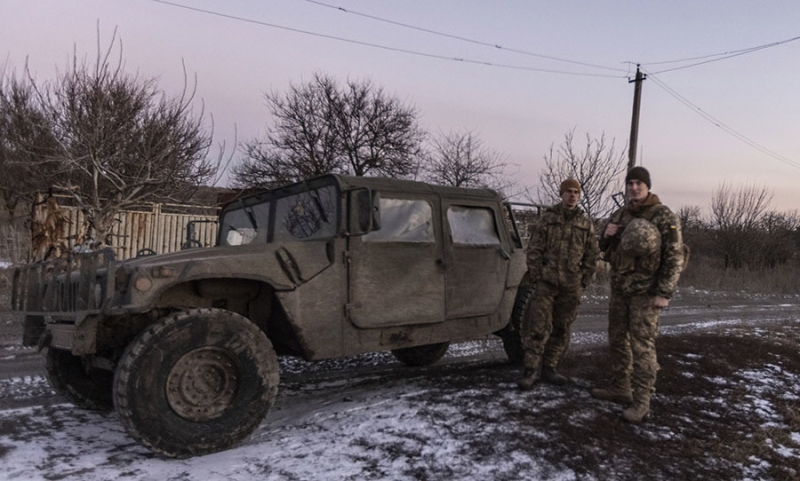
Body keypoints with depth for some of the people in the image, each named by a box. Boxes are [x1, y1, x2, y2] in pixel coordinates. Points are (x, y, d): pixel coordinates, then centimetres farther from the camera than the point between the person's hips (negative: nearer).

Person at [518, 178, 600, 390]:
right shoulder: (547, 218, 1)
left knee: (561, 330, 9)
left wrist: (583, 282, 4)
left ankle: (549, 369, 22)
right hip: (546, 283, -3)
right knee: (537, 328, -7)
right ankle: (530, 371, 0)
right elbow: (533, 250, -1)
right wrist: (537, 277, -6)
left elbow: (592, 255, 10)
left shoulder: (586, 223, 8)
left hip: (571, 287, 3)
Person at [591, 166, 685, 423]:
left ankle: (641, 401, -1)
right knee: (617, 340, 14)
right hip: (619, 288, 7)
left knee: (642, 346, -7)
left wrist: (664, 293, -17)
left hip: (646, 292, -7)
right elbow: (605, 250, 19)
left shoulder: (664, 216, -8)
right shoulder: (619, 215, 11)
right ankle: (620, 389, 28)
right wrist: (607, 235, -5)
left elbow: (674, 256, -11)